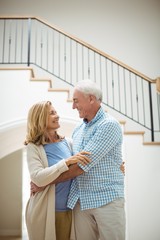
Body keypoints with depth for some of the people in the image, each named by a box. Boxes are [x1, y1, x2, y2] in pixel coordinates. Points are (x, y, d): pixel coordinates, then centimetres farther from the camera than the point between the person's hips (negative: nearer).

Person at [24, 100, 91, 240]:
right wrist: (67, 162, -28)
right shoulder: (34, 147, -8)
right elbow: (38, 178, -21)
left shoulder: (67, 142, 3)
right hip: (45, 212, -3)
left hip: (69, 210, 4)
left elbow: (87, 160, 13)